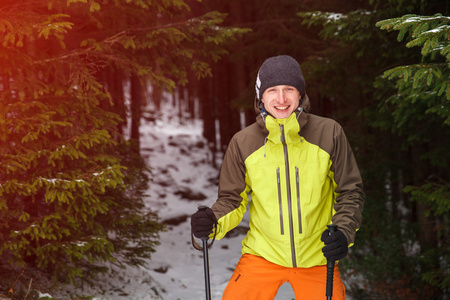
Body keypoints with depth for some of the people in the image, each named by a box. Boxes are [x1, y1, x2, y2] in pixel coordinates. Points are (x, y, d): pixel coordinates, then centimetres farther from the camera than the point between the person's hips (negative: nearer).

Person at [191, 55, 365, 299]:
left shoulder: (329, 133, -6)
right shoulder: (243, 142, -6)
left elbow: (350, 191, 2)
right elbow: (232, 199, 5)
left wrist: (344, 232, -14)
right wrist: (213, 222, -16)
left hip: (317, 258, 0)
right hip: (263, 255, 0)